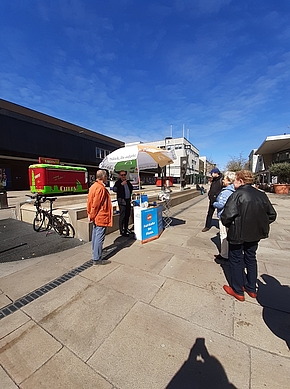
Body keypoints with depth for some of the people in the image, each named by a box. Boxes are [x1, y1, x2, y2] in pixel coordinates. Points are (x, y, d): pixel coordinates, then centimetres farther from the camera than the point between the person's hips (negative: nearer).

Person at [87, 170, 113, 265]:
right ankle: (97, 259, 7)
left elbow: (90, 201, 12)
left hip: (96, 217, 10)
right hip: (101, 217, -10)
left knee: (95, 235, 21)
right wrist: (92, 215, -11)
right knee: (99, 237, -2)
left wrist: (90, 214, 16)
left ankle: (95, 252, 38)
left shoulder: (93, 186, 9)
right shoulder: (101, 188, -20)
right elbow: (96, 204, -21)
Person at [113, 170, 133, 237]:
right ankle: (121, 231, 1)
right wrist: (121, 184, -30)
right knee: (122, 216, -8)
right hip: (122, 201, -7)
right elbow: (114, 189, -26)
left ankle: (126, 228, 29)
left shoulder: (128, 182, 13)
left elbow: (131, 188, 32)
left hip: (128, 200, 7)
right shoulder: (118, 182, -8)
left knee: (127, 215, 14)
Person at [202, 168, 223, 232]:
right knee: (209, 213, 13)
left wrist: (216, 195, -22)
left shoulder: (222, 180, -13)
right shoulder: (213, 180, 11)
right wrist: (209, 194, 4)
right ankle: (207, 226, 26)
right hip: (212, 200, 7)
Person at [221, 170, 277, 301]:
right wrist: (258, 224, 13)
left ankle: (237, 291, 26)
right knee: (251, 259, 23)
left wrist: (227, 224, -6)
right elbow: (272, 215, 8)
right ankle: (251, 289, 39)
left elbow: (227, 216, -26)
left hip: (238, 234, -7)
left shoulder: (237, 195, -19)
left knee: (236, 261, 11)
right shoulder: (262, 195, 2)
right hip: (255, 234, 7)